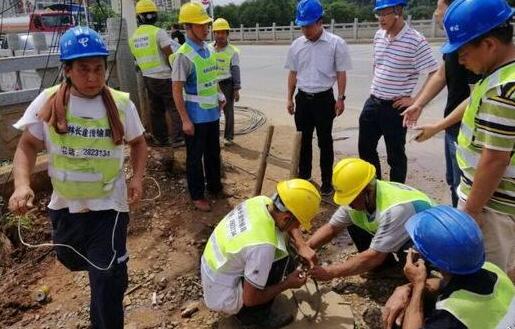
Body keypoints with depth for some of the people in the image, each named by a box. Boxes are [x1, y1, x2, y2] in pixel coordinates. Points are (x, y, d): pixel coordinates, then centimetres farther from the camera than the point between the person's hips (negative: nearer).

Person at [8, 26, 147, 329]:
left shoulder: (121, 103, -10)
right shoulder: (48, 102, -10)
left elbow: (138, 143, 4)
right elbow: (28, 146, -3)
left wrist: (138, 178, -10)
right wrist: (22, 185, -20)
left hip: (109, 206, -2)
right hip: (65, 206, 3)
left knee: (107, 285, -2)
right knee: (73, 261, 29)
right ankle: (108, 264, 63)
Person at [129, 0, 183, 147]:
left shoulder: (133, 38, 8)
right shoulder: (159, 32, -12)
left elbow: (138, 59, 14)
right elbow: (170, 55, -12)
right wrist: (174, 70, 3)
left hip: (147, 77, 6)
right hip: (164, 77, -6)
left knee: (156, 109, 13)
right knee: (175, 108, -1)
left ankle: (159, 138, 18)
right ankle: (178, 139, -4)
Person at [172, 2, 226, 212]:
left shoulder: (206, 49, 5)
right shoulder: (184, 55, -17)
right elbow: (177, 90, -17)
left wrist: (220, 96, 5)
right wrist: (185, 120, -17)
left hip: (212, 113, 7)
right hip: (196, 117, -7)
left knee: (213, 153, 20)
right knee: (195, 157, 8)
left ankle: (214, 186, 38)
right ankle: (197, 196, 23)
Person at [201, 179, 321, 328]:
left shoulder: (262, 201, -13)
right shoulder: (263, 245, -36)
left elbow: (287, 224, 10)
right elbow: (250, 299, -23)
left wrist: (301, 245, -4)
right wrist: (287, 284, -11)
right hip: (222, 297, -8)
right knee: (283, 260, -17)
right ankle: (255, 316, 1)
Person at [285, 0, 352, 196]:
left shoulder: (336, 43, -8)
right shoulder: (296, 45, 4)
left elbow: (341, 73, -4)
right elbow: (293, 73, 11)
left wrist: (340, 98, -8)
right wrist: (290, 98, 10)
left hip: (324, 99, -3)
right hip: (302, 98, 4)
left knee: (325, 141, 4)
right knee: (303, 140, 12)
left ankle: (327, 182, 16)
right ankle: (303, 176, 27)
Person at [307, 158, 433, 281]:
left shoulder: (394, 209, -40)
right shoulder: (356, 198, -16)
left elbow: (374, 257, -35)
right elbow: (331, 227, -6)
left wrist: (331, 272, -30)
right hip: (396, 237, 7)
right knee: (352, 223, -7)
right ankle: (386, 263, 8)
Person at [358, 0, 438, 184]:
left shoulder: (415, 41, -16)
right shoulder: (379, 35, 4)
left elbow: (436, 75, -15)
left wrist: (416, 101, -14)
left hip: (395, 108, -7)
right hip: (373, 103, 7)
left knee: (395, 155, 6)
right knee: (365, 148, 16)